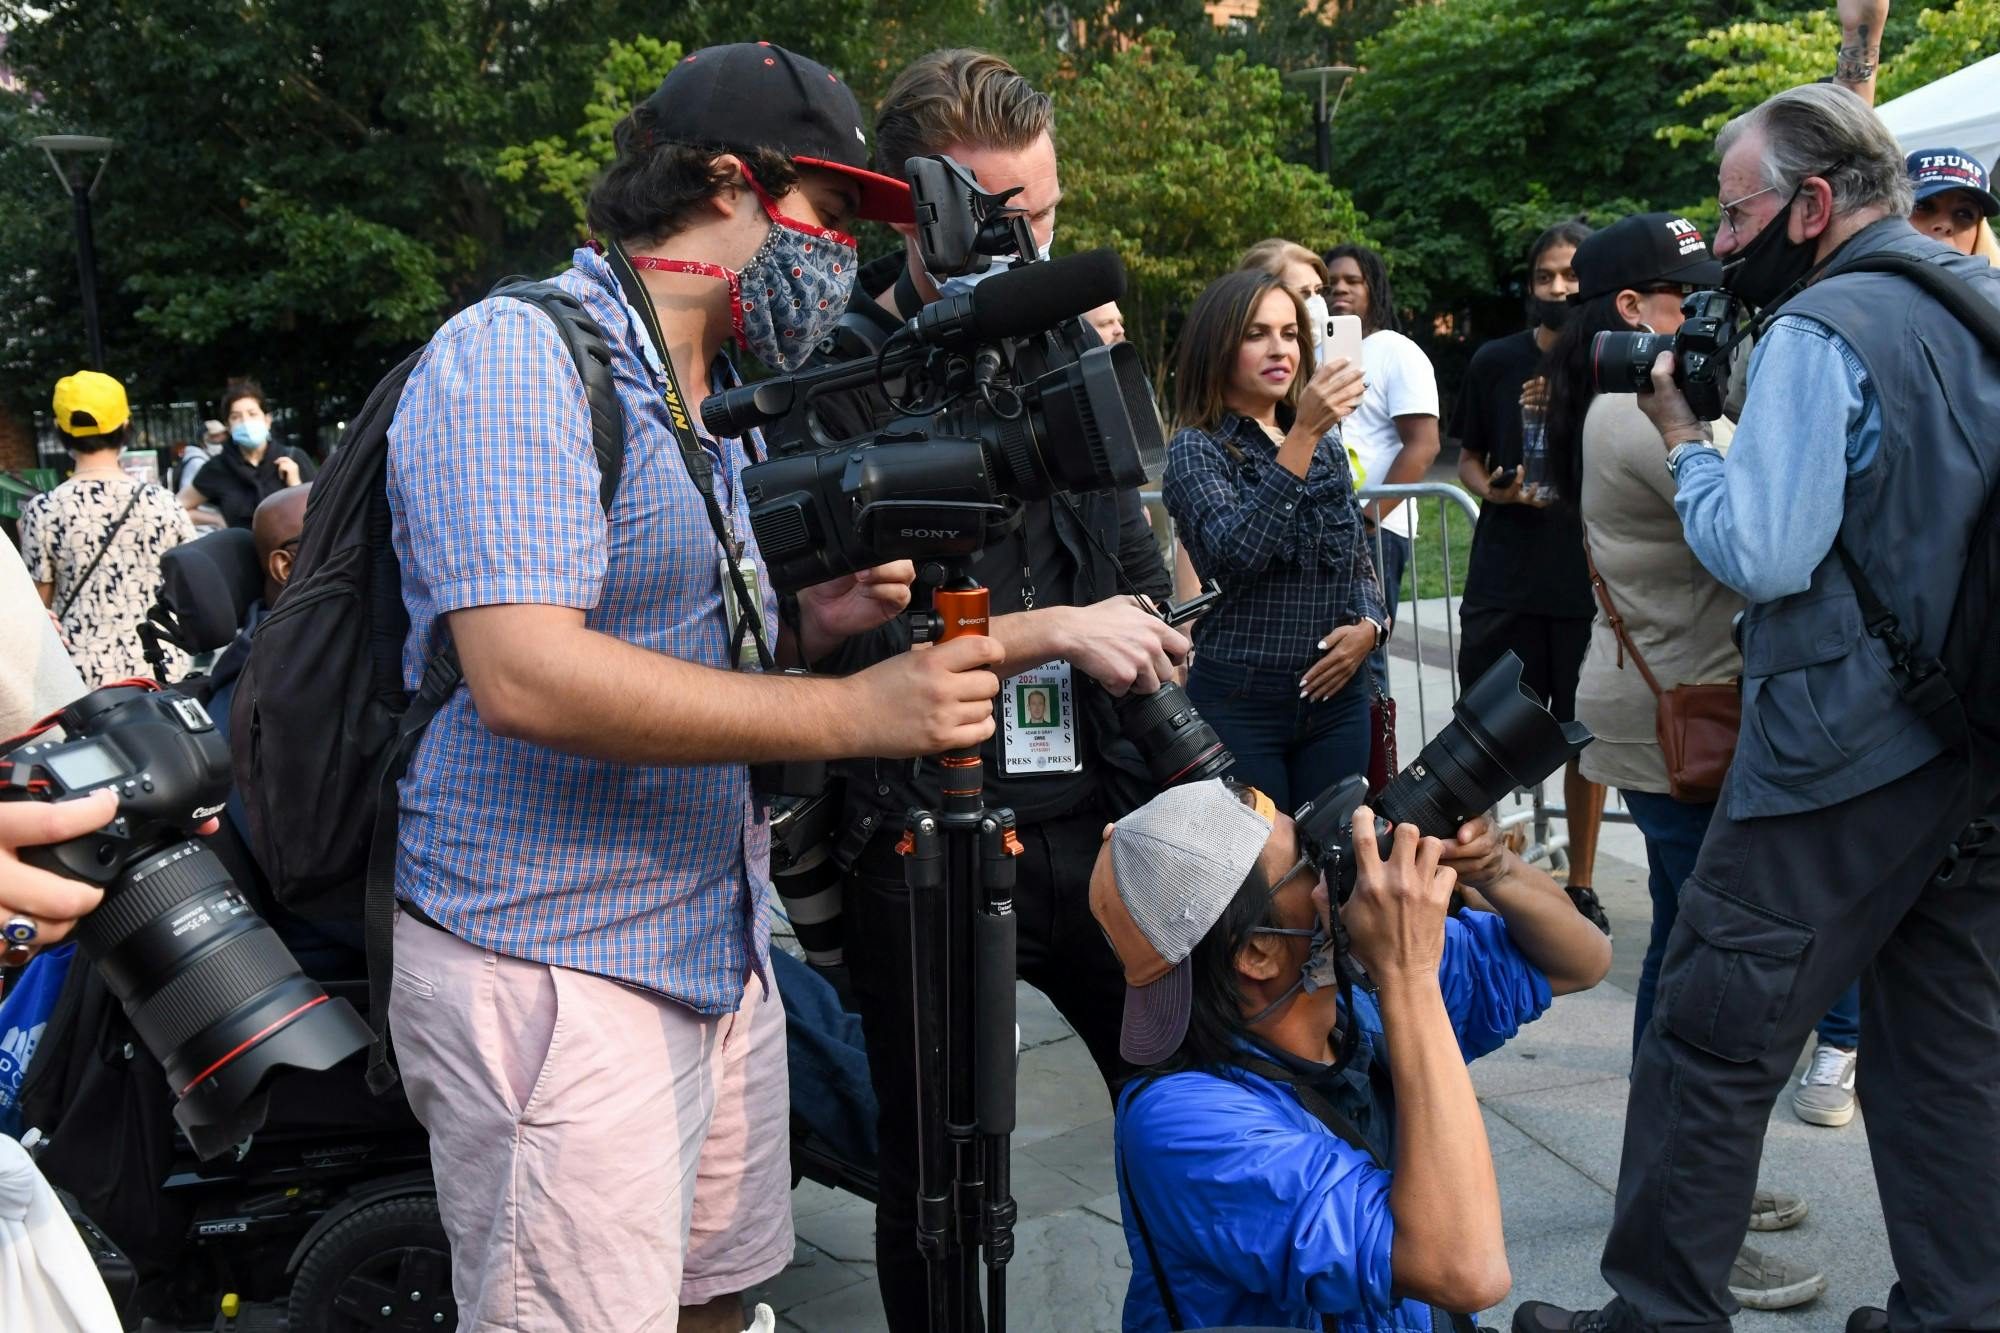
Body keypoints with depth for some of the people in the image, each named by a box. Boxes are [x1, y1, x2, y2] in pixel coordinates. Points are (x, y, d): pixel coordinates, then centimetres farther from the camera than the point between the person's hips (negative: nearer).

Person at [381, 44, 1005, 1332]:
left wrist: (807, 623, 1)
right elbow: (525, 673, -26)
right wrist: (855, 711, -25)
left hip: (719, 952, 9)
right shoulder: (516, 354, -14)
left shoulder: (724, 405, 16)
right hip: (551, 969, -9)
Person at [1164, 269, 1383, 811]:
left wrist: (1368, 626, -3)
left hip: (1336, 693, 5)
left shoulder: (1326, 446, 11)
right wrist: (1302, 435, -29)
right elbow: (1236, 553, -25)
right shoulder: (1196, 449, -6)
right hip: (1238, 701, -5)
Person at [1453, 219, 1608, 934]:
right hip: (1504, 577, 1)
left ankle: (1581, 883, 21)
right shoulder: (1494, 362, 7)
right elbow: (1468, 459, 15)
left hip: (1592, 576, 0)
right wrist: (1497, 489, -8)